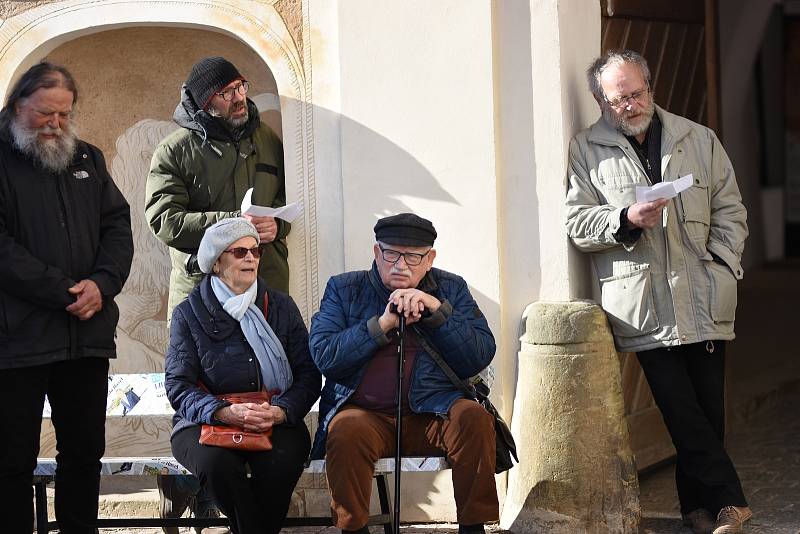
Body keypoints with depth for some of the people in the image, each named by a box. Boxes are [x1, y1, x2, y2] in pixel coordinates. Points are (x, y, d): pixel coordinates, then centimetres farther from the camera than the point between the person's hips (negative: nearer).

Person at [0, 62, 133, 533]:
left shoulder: (87, 159, 15)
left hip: (88, 332, 5)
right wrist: (65, 293, -15)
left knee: (85, 449, 11)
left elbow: (118, 226, 10)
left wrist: (101, 283, -9)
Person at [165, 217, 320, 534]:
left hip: (275, 421, 1)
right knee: (217, 463, -35)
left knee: (282, 460, -33)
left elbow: (308, 375, 6)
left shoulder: (282, 307, 13)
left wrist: (280, 411, -15)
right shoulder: (189, 313, 7)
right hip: (205, 421, -1)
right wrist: (225, 412, -19)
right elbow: (177, 385, -1)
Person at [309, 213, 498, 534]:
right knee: (347, 428, -33)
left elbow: (481, 357, 1)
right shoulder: (344, 289, 11)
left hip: (433, 416, 1)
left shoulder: (451, 289, 13)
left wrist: (437, 309, -10)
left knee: (473, 417, -28)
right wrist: (382, 324, -11)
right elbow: (323, 356, -3)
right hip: (365, 414, -1)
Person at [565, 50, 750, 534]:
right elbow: (577, 223, 1)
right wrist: (627, 219, -16)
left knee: (709, 409, 4)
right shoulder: (587, 150, 6)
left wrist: (721, 267, 0)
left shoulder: (700, 140, 13)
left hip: (705, 302, 3)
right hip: (645, 308, -2)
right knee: (683, 412, -7)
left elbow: (730, 212, 13)